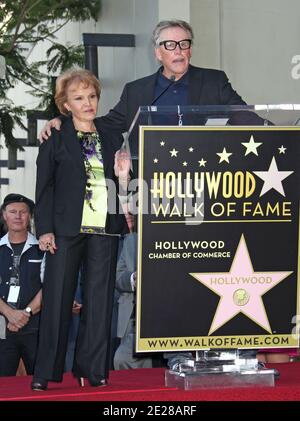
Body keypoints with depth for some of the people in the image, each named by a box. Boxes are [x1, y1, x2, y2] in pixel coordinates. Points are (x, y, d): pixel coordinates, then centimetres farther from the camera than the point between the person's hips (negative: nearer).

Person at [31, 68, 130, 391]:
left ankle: (91, 368, 8)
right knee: (58, 298, -2)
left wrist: (124, 175, 0)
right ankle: (46, 372, 2)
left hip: (104, 228, 3)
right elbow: (44, 186, 1)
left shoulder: (112, 140, 15)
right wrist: (44, 229, -7)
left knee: (98, 299, 3)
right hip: (66, 228, -3)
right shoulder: (55, 140, 4)